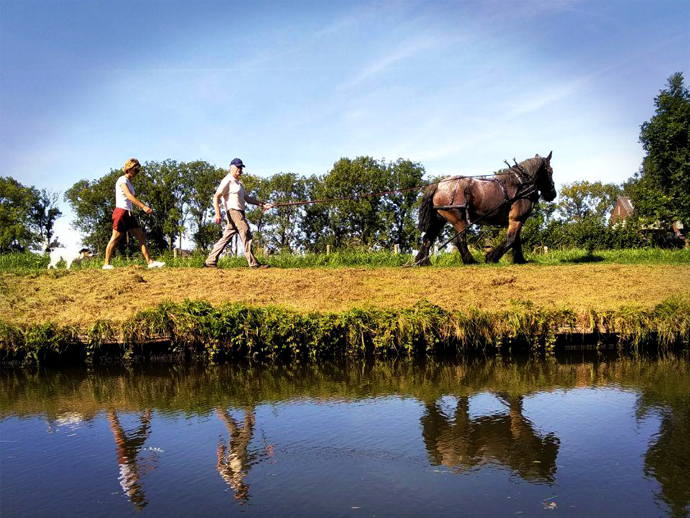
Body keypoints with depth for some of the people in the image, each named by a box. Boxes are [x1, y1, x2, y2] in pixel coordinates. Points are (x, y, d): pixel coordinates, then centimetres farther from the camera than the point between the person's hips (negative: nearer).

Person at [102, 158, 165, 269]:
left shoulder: (129, 182, 20)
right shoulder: (122, 180, -7)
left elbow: (131, 198, 13)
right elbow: (129, 196, -21)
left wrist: (142, 207, 1)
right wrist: (143, 206, -29)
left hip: (128, 214, 9)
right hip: (121, 211, -9)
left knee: (141, 236, 1)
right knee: (115, 238, -5)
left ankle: (150, 262, -2)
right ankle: (106, 263, 2)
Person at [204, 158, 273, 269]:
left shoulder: (239, 183, 24)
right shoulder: (227, 181, -5)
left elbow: (247, 198, 24)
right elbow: (216, 197, -12)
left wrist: (262, 204, 14)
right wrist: (218, 214, -23)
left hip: (240, 213, 9)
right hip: (233, 211, -9)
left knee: (226, 238, 8)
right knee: (246, 234, -14)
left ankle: (210, 261, 10)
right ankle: (253, 263, -14)